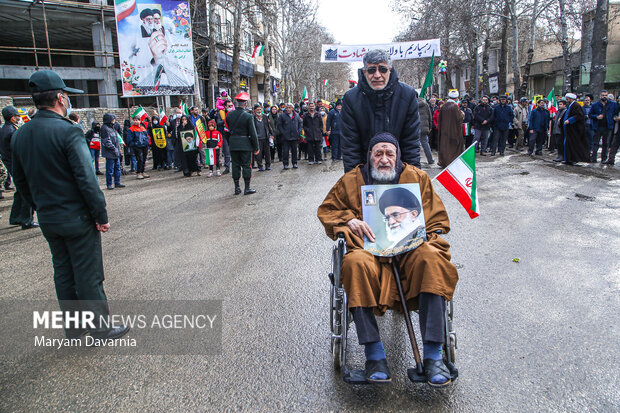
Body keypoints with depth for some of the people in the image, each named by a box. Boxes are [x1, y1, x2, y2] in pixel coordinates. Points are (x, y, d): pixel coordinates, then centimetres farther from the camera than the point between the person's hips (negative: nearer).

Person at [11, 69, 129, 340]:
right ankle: (100, 329, 17)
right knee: (89, 275, 4)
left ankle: (74, 328, 30)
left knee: (63, 274, 17)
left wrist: (41, 208, 20)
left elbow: (20, 181, 12)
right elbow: (86, 179, -21)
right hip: (77, 218, -7)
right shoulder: (68, 132, -18)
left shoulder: (20, 135, 5)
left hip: (47, 220, 7)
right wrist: (101, 215, -14)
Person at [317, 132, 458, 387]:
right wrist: (349, 220, -2)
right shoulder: (352, 180, 15)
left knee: (431, 258, -34)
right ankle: (374, 354, -30)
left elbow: (437, 218, 14)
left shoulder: (417, 177, 16)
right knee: (356, 263, -36)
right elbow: (326, 210, 19)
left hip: (410, 246, 1)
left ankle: (433, 355, -28)